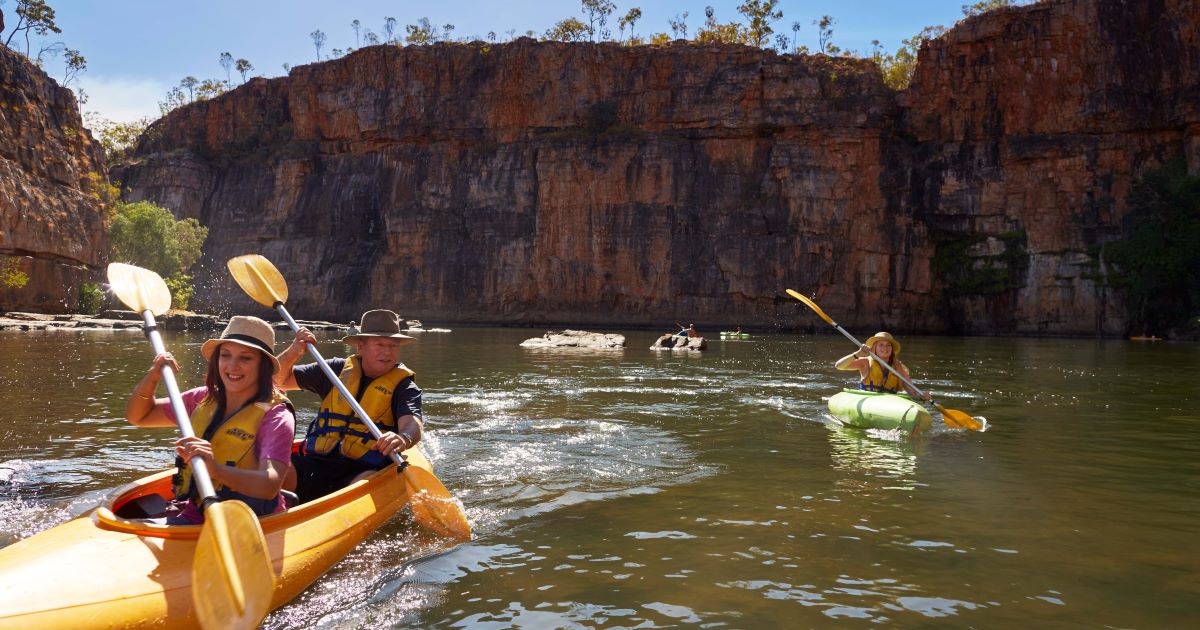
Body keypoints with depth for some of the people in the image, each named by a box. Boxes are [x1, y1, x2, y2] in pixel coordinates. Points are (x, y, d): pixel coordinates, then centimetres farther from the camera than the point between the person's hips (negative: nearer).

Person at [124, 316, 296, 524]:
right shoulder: (202, 400, 10)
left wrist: (216, 469, -43)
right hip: (192, 518, 5)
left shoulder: (275, 416, -11)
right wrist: (152, 378, 1)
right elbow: (137, 416, 20)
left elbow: (270, 486, -27)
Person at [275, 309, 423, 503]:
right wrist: (294, 351, 1)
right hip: (312, 463, 3)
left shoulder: (404, 386, 5)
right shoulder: (338, 369, 15)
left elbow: (412, 424, -16)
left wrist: (403, 438, -41)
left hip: (362, 471, -3)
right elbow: (280, 380, 22)